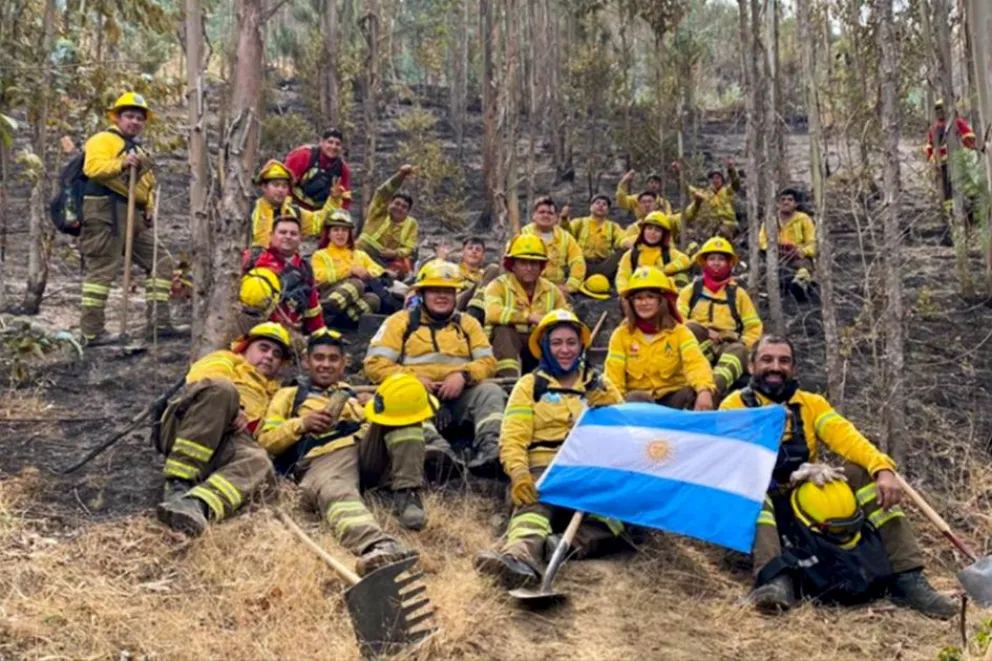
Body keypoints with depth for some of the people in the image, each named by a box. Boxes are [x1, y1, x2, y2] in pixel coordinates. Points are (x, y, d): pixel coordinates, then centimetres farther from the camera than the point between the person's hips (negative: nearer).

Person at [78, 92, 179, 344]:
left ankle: (158, 322, 8)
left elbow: (148, 186, 33)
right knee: (102, 269, -9)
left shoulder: (140, 151, 29)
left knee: (160, 263, 6)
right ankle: (92, 331, -5)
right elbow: (92, 167, -17)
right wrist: (122, 164, -31)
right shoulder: (104, 140, 0)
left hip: (134, 215, 9)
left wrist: (150, 209, 15)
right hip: (106, 211, -9)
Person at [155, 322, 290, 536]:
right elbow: (202, 378, 5)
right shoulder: (226, 360, 28)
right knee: (221, 387, -31)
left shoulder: (273, 395, 39)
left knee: (258, 461, -32)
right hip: (182, 431, -2)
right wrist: (230, 407, -12)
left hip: (224, 444, 2)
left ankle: (196, 504, -61)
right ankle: (178, 485, -39)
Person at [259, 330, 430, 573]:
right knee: (337, 495, -41)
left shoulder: (356, 395, 39)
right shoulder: (290, 394, 33)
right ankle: (378, 548, -73)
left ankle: (406, 493, -29)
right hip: (323, 458, -3)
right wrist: (303, 424, 2)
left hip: (368, 449, 3)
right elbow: (266, 441, 19)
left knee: (403, 391, -20)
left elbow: (381, 421, 23)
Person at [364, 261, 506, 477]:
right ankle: (437, 450, -57)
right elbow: (374, 364, 6)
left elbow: (488, 361, 12)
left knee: (491, 392, -26)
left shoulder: (467, 323, 23)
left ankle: (490, 450, -46)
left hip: (460, 396, 2)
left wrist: (463, 375, -10)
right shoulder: (401, 321, 15)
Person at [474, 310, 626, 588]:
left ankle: (567, 545, -56)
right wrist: (519, 473, -16)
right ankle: (521, 557, -67)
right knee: (533, 506, -37)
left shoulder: (600, 386, 24)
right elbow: (512, 438, 5)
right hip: (544, 469, -1)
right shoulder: (529, 385, 18)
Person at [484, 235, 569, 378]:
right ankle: (508, 377, -40)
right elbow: (493, 313, -28)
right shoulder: (499, 285, -7)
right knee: (503, 329, -34)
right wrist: (529, 317, -31)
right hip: (506, 344, -3)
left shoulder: (551, 290, 8)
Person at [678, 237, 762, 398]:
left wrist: (743, 345, -4)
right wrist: (704, 331, -11)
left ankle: (716, 385, -63)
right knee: (690, 328, -33)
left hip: (727, 346, 0)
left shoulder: (738, 293, 21)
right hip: (696, 344, 0)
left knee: (738, 351, -35)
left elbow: (754, 327, 17)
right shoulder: (691, 290, 18)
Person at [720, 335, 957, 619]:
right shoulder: (736, 405, 3)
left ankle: (907, 578, -20)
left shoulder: (811, 403, 12)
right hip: (758, 505, -3)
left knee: (864, 471, -15)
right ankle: (776, 578, -53)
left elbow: (847, 436, -6)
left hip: (808, 499, 4)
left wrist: (882, 469, -24)